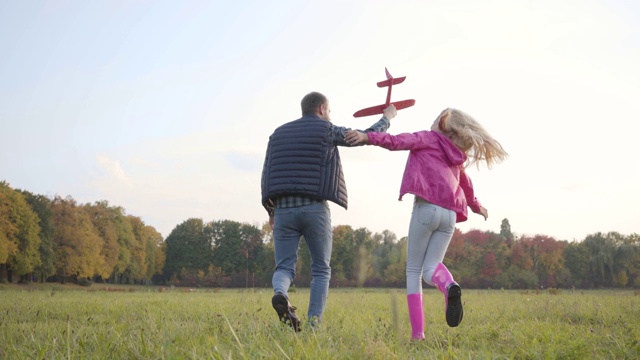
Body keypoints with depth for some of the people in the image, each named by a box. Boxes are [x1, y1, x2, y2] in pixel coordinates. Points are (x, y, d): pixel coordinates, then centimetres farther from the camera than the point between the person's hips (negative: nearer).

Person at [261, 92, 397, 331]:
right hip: (315, 208, -3)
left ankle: (280, 294, -28)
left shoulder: (279, 133, 17)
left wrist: (271, 210, 18)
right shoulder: (327, 130, 5)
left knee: (284, 267, 6)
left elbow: (267, 174, 12)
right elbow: (369, 136, 12)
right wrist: (387, 117, 31)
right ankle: (314, 323, -1)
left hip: (283, 208, 3)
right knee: (321, 270, 9)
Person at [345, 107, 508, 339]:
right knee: (430, 268, 6)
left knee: (414, 270, 6)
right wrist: (477, 207, 61)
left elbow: (399, 141, -9)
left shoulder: (429, 138, 11)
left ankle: (417, 331, -4)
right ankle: (449, 286, -32)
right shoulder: (456, 155, 27)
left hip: (426, 207, -4)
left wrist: (367, 137, -18)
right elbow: (466, 185, 43)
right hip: (450, 214, 4)